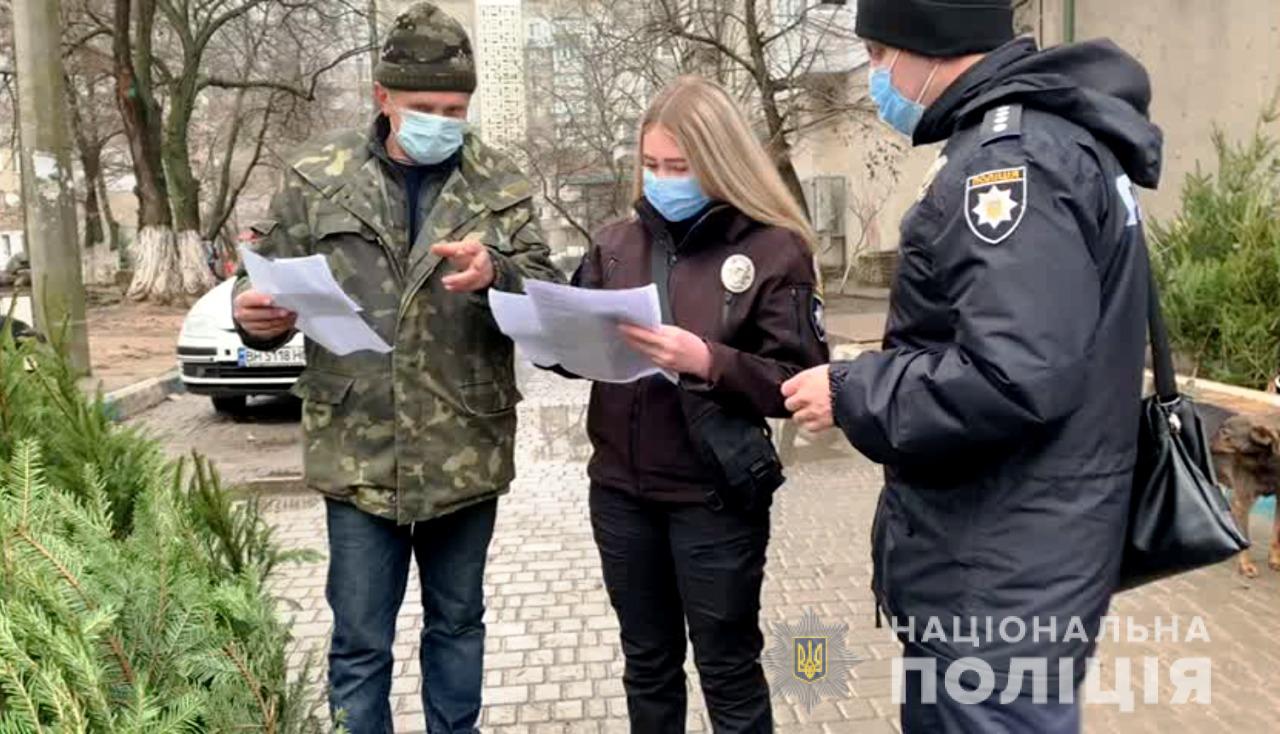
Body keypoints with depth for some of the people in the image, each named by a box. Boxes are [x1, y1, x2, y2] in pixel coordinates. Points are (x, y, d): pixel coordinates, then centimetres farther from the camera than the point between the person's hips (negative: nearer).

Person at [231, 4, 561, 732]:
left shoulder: (502, 184, 1)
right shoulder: (318, 177, 1)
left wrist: (497, 274, -28)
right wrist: (258, 315, -16)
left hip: (466, 454, 1)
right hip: (359, 453, -1)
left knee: (458, 623, 19)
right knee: (360, 643, 9)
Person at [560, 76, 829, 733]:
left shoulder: (773, 249, -8)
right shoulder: (616, 243, 5)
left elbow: (800, 382, -14)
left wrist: (707, 361, -27)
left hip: (715, 498, -4)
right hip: (620, 489, 5)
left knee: (728, 672, 12)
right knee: (647, 663, 21)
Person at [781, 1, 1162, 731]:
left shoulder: (1012, 154, -21)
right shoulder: (1044, 135, 13)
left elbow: (1013, 378, -31)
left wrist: (852, 393, -16)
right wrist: (872, 375, 13)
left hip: (1001, 578, -10)